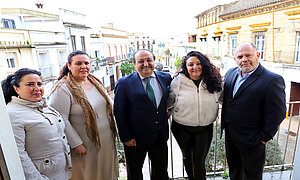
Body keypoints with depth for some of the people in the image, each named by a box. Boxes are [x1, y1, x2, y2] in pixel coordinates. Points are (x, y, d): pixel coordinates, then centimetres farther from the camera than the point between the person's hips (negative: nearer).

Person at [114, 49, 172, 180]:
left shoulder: (165, 77, 0)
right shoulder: (124, 83, -12)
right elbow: (119, 113, -10)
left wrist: (166, 110, 4)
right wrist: (126, 137, -11)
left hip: (160, 136, 4)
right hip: (135, 139, -3)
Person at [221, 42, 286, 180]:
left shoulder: (273, 80, -20)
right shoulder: (231, 73, 1)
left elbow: (276, 115, -17)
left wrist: (263, 137, -13)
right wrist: (225, 122, 10)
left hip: (251, 139, -5)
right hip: (229, 134, 6)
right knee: (233, 168, 27)